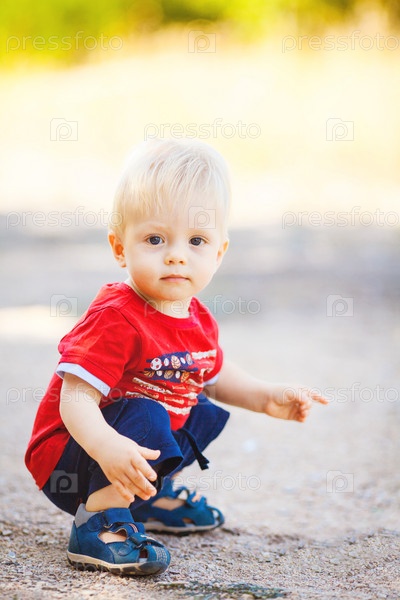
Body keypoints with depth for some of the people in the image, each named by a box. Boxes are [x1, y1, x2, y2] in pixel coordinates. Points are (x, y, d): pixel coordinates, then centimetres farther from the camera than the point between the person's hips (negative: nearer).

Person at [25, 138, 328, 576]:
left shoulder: (196, 319, 2)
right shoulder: (115, 320, -27)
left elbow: (212, 375, 23)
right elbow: (76, 398, -34)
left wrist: (266, 398, 11)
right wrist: (107, 448, -52)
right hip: (68, 457, -9)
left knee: (203, 411, 19)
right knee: (146, 415, -31)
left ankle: (152, 495, 29)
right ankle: (99, 523, -28)